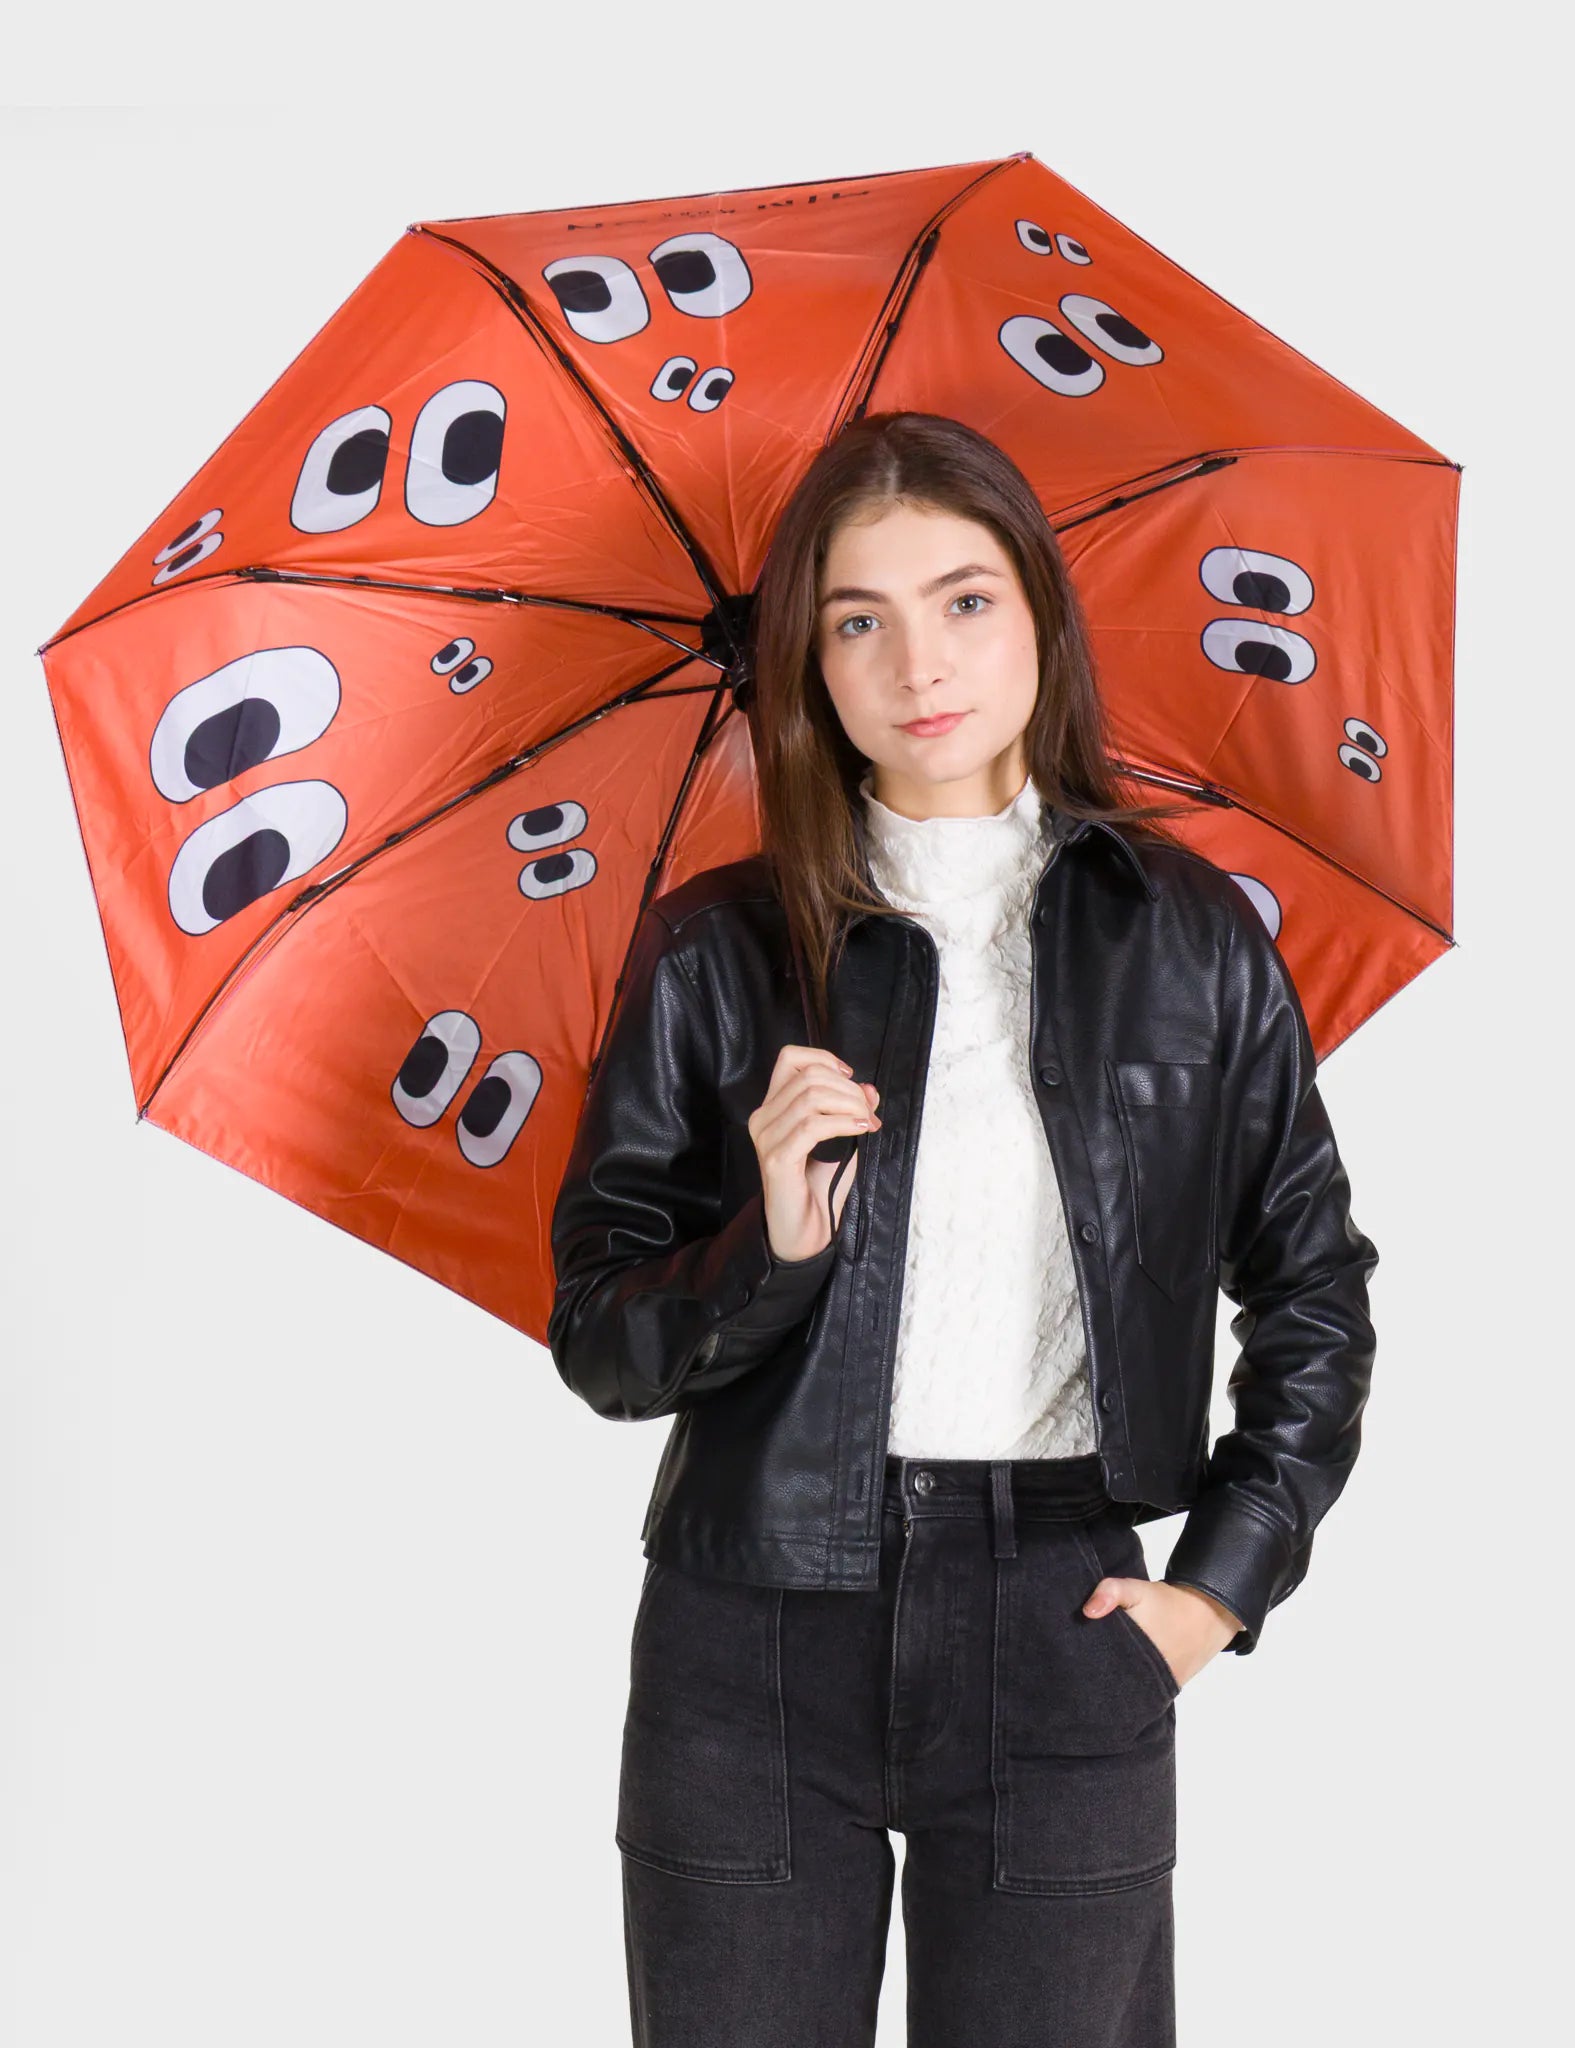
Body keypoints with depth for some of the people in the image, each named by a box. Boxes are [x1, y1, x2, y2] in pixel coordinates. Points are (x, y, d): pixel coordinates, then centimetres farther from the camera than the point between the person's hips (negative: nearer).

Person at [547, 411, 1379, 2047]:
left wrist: (1226, 1578, 3)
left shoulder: (1193, 941, 2)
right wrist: (770, 1247, -18)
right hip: (756, 1648, 0)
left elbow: (1316, 1292, 10)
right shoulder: (716, 951, 0)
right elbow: (599, 1342, 0)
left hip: (1061, 1634, 0)